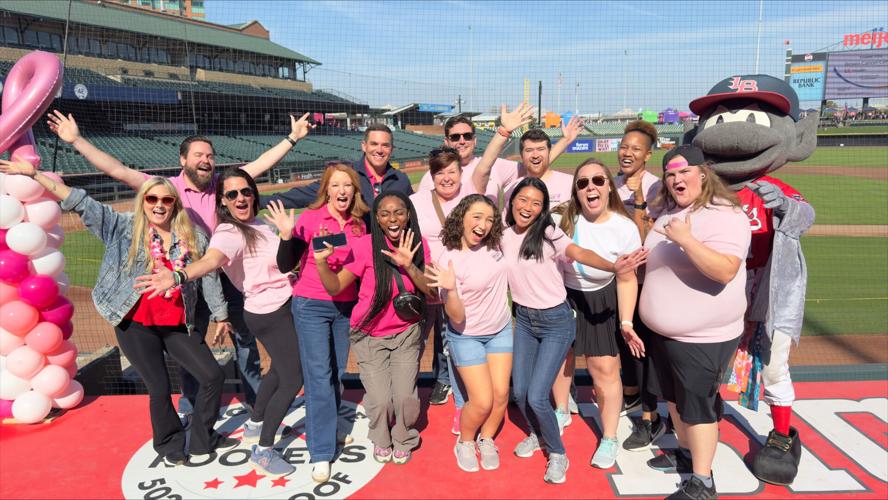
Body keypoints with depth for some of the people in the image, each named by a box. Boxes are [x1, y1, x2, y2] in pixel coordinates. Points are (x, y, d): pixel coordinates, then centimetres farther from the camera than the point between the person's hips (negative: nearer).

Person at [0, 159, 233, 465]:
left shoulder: (193, 238, 1)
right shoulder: (124, 228, -3)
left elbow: (209, 277, 6)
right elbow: (80, 202, -6)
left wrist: (220, 315, 10)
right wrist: (33, 174, -10)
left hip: (178, 325, 3)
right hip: (135, 325, -2)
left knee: (213, 376, 1)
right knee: (159, 388, 3)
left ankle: (203, 440, 22)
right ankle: (170, 446, 28)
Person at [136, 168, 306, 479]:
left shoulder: (256, 224, 4)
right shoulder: (229, 233, -23)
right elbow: (210, 259, -46)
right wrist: (179, 276, -64)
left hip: (280, 308, 9)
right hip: (271, 314, -9)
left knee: (280, 369, 25)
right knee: (293, 379, -4)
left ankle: (254, 427, 43)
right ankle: (262, 452, 10)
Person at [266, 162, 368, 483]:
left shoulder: (360, 223, 0)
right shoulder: (310, 219, -12)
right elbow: (285, 266, -12)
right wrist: (287, 235, -27)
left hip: (346, 306, 4)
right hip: (311, 306, -4)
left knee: (338, 372, 16)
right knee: (318, 375, -4)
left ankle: (328, 429, 36)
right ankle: (321, 453, 3)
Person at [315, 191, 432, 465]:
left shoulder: (418, 245, -5)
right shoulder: (364, 245, -16)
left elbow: (431, 290, -12)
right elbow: (335, 288, -14)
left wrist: (409, 265, -28)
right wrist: (321, 261, -31)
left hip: (406, 333, 2)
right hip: (369, 335, -2)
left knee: (405, 397, -8)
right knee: (380, 399, -7)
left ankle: (404, 440, 27)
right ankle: (381, 440, 29)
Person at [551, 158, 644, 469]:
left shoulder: (625, 229, -19)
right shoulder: (562, 218, -19)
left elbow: (627, 279, -10)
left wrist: (626, 322, -14)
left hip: (600, 303, -2)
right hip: (561, 296, 2)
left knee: (605, 368, -3)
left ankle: (609, 438, 17)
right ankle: (562, 411, 46)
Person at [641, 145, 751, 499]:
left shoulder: (724, 215, -20)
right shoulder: (669, 212, 8)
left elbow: (726, 270, -33)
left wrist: (686, 239, -38)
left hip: (703, 337, -8)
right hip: (664, 332, 9)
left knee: (698, 404, 1)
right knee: (674, 397, 21)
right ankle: (686, 452, 40)